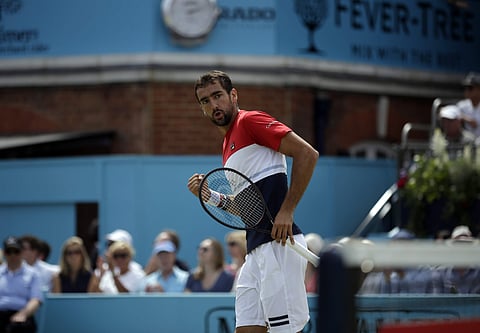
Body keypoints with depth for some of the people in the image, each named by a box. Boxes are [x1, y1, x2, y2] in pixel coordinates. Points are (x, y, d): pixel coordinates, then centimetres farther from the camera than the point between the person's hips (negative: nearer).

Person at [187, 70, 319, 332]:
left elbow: (307, 154, -13)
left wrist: (286, 212, -17)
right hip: (256, 250, 9)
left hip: (278, 244, -9)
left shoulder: (250, 121, -4)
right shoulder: (228, 146, 23)